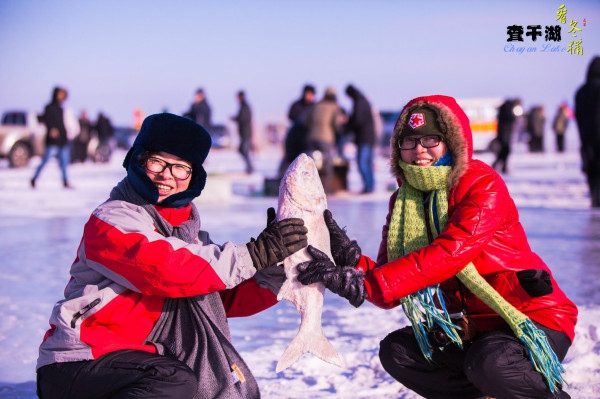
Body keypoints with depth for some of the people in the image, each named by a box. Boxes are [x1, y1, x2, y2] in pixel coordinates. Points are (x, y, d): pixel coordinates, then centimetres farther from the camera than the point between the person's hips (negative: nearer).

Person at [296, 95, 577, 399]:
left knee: (489, 364, -34)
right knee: (395, 352, -8)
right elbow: (391, 295, -4)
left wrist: (364, 284, -39)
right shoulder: (403, 201, 3)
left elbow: (448, 253, -33)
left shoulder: (484, 186, -17)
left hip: (532, 319, -7)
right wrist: (352, 260, -26)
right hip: (469, 327, 7)